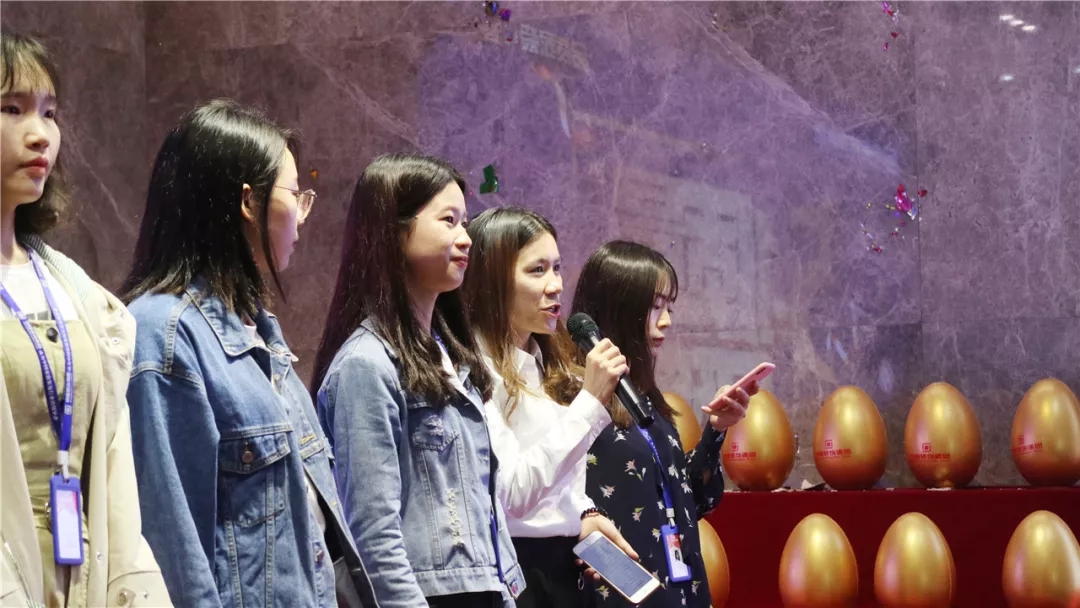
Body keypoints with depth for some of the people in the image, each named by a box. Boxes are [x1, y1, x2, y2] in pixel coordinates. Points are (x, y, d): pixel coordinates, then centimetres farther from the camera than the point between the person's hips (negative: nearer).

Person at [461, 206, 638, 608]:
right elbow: (511, 493, -22)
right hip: (514, 567, -8)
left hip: (565, 563, 8)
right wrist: (590, 401, -22)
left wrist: (585, 513, -1)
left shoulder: (549, 363, 13)